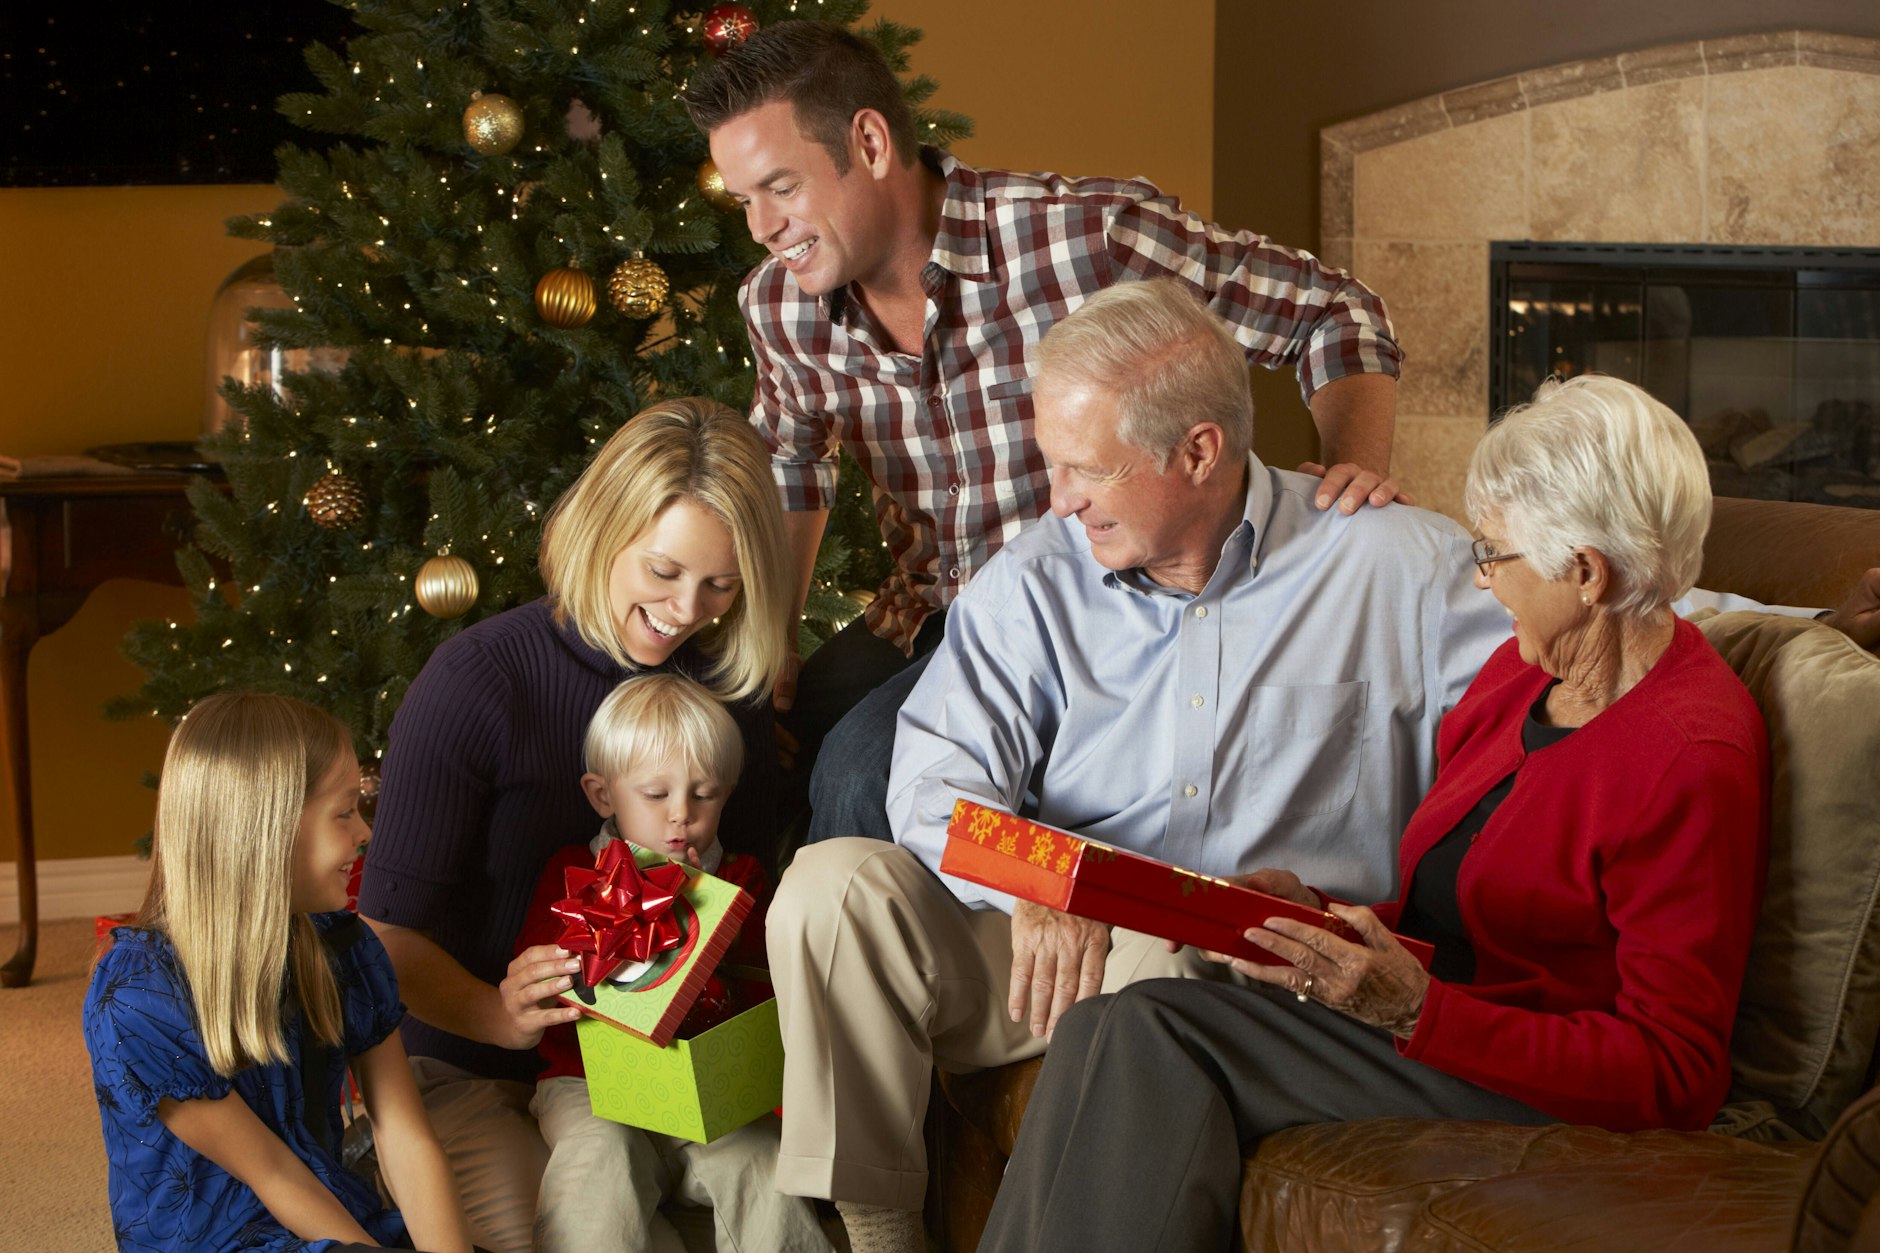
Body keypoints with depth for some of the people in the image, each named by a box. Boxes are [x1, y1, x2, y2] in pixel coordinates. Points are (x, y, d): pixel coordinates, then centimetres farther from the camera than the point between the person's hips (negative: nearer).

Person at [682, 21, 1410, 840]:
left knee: (862, 774, -26)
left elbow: (1333, 312, -11)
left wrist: (1355, 466, -29)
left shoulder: (1084, 236, -21)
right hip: (926, 614, 6)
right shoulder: (780, 306, -3)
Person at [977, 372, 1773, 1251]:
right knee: (1112, 1031, -17)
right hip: (1430, 1015, 8)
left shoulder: (1691, 758, -18)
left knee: (1146, 1037, -21)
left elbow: (1675, 1080, -20)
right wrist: (1324, 916, -1)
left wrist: (1412, 1009, -26)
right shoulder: (1521, 670, 11)